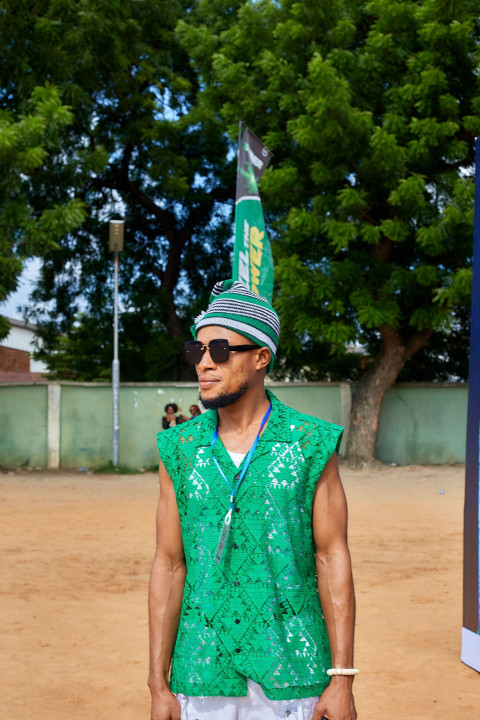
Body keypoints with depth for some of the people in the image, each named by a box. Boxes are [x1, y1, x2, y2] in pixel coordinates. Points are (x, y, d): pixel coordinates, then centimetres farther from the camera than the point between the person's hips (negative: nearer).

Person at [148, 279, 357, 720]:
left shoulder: (312, 445, -4)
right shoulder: (180, 450, 1)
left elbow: (332, 559, -4)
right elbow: (169, 566, 2)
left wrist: (342, 680, -6)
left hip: (292, 679, -1)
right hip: (201, 678, 2)